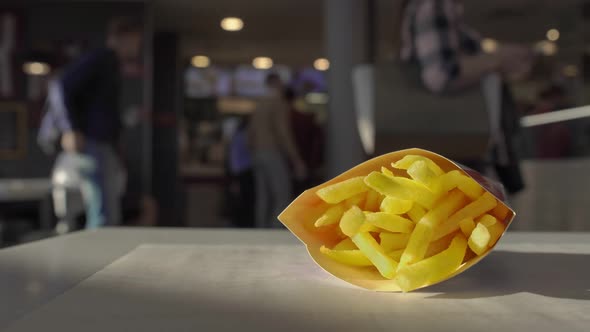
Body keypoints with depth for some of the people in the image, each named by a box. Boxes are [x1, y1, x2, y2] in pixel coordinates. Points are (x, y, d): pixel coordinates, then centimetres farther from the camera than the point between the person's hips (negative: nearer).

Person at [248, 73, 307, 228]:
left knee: (263, 200, 6)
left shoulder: (259, 105, 17)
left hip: (259, 155, 9)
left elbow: (251, 135, 18)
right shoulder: (279, 104, -9)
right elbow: (283, 134, -18)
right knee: (283, 199, -8)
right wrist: (297, 161, -16)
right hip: (274, 155, -8)